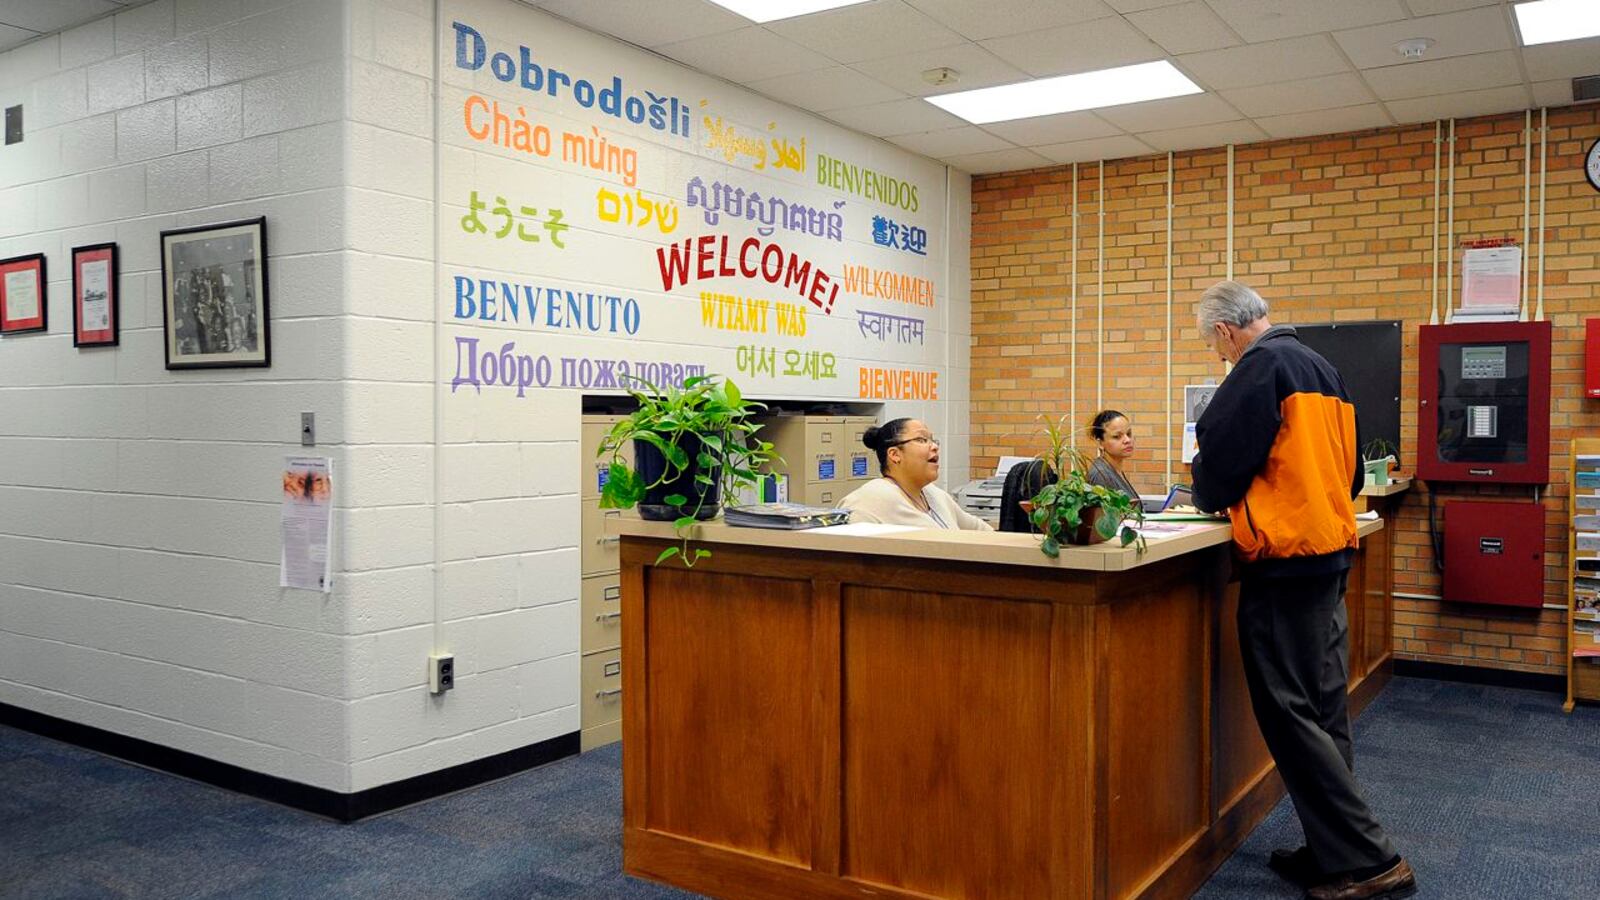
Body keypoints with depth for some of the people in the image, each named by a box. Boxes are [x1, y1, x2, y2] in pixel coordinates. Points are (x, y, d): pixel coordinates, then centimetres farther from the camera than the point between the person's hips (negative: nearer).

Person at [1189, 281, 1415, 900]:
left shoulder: (1263, 367, -12)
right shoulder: (1321, 369, 16)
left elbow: (1220, 454, -13)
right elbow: (1348, 467, 22)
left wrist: (1207, 495, 7)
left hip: (1286, 560, -9)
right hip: (1331, 549, 9)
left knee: (1289, 714, -3)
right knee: (1323, 708, 13)